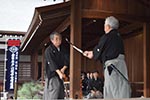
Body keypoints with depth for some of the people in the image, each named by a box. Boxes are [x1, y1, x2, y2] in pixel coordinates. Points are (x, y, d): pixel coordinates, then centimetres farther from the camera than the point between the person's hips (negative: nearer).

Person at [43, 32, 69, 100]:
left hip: (61, 73, 6)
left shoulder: (63, 50, 12)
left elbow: (67, 60, 3)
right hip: (52, 74, -6)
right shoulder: (49, 50, -6)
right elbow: (52, 63, -17)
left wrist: (63, 69, -16)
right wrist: (59, 72, -28)